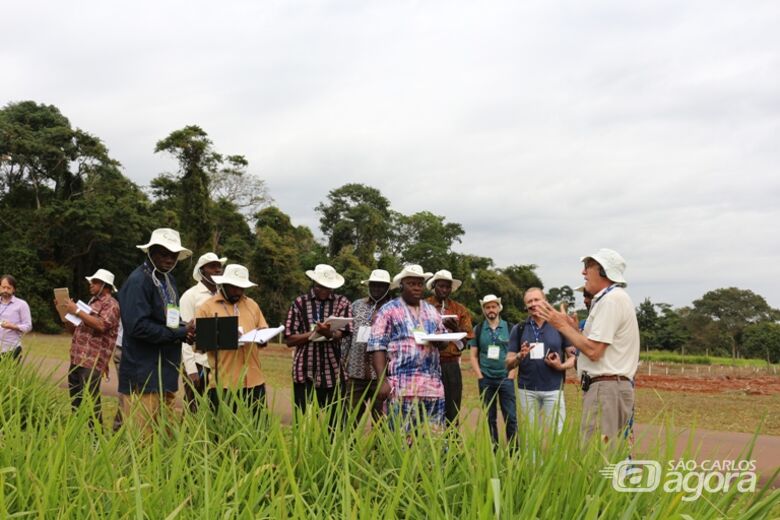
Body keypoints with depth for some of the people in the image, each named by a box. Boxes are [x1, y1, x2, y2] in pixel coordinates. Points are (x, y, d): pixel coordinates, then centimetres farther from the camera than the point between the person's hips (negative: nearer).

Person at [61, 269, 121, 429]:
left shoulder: (111, 304, -4)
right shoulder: (91, 302, 22)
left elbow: (101, 325, -23)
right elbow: (73, 329, 25)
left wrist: (77, 311, -17)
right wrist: (65, 312, 10)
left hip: (92, 361, -9)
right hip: (76, 359, 9)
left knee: (90, 398, -12)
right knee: (75, 398, 11)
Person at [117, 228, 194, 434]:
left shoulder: (168, 280, 14)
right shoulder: (138, 281, -12)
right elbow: (138, 326, -21)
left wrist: (185, 330, -2)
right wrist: (181, 333, -16)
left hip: (166, 373, 9)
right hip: (144, 376, -9)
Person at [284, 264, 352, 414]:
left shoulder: (342, 303, 7)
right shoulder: (300, 303, 6)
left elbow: (342, 333, -8)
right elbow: (289, 339, 2)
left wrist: (329, 333, -30)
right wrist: (313, 332, -12)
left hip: (333, 373, 0)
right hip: (305, 373, 0)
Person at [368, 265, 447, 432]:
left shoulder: (432, 311, 19)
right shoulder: (388, 310, 2)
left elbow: (444, 340, 24)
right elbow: (377, 347, -5)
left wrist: (440, 340, -2)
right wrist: (382, 380, -15)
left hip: (433, 386, 5)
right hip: (401, 387, -5)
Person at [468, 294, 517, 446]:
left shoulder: (509, 328, 4)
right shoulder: (478, 330, 6)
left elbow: (516, 354, 4)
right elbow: (473, 356, 6)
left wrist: (511, 375, -5)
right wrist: (479, 376, -3)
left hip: (505, 378, -1)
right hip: (485, 380, 1)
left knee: (510, 417, -4)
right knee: (489, 418, 7)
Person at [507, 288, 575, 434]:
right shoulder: (519, 329, 6)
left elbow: (573, 357, 5)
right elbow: (509, 363, 6)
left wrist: (561, 366, -14)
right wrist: (520, 356, -14)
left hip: (553, 389, -1)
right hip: (527, 390, 1)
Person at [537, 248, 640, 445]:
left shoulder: (611, 299, -12)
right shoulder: (615, 298, 20)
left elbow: (593, 351, -18)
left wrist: (563, 325, -7)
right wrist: (574, 329, 15)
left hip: (606, 388, -11)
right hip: (614, 386, 11)